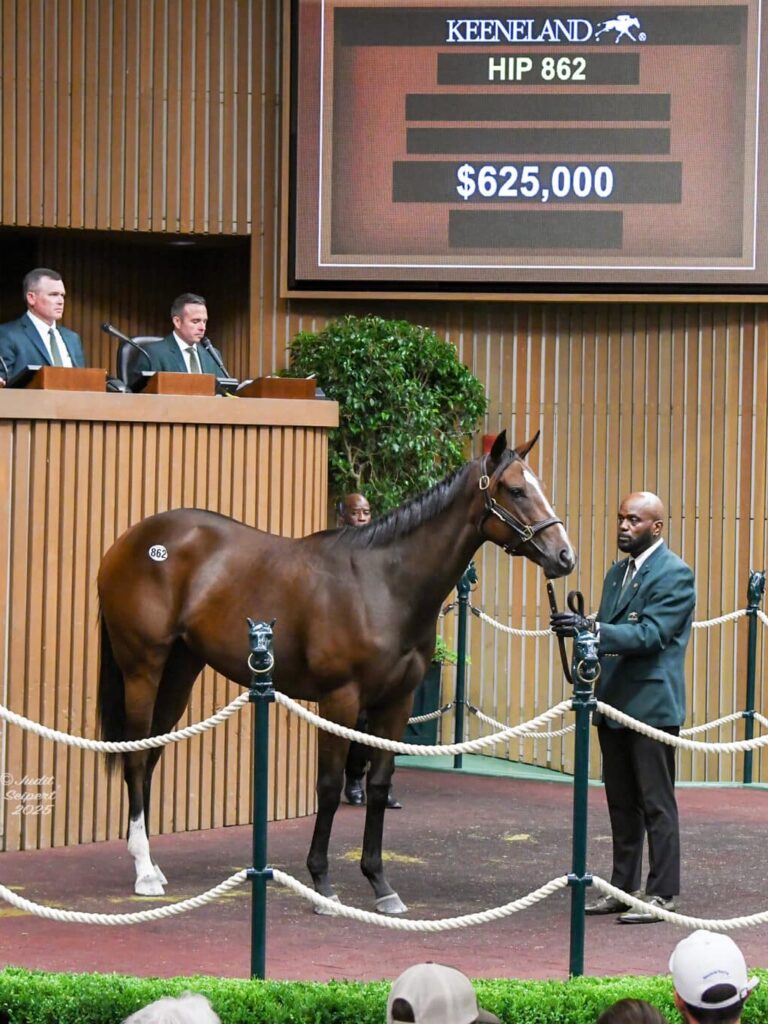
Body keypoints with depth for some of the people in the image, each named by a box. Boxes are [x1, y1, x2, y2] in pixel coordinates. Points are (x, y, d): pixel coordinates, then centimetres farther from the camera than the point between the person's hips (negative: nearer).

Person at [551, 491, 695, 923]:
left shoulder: (675, 574, -10)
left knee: (657, 805, -4)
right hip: (614, 704, 9)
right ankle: (623, 887, 20)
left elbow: (650, 634, -20)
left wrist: (593, 629, -31)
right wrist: (579, 626, -2)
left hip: (652, 705, -9)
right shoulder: (618, 572, 17)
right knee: (621, 804, 13)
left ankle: (661, 894, 0)